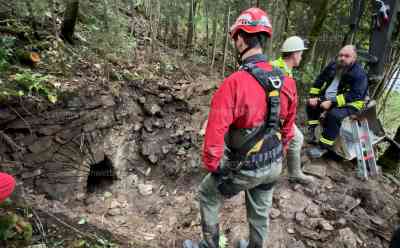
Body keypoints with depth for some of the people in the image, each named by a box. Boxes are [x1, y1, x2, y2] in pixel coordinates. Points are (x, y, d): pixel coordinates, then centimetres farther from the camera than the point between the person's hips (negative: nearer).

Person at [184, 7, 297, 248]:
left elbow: (215, 131, -28)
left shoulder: (234, 83, -28)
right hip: (274, 165, 6)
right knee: (261, 211, 26)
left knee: (208, 195, 20)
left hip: (244, 168, -5)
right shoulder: (287, 82, -6)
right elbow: (288, 126, 6)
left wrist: (212, 165, -11)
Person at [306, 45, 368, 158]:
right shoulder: (333, 66, 2)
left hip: (350, 104, -8)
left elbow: (354, 95, -26)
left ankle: (323, 147, -22)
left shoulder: (359, 73, -18)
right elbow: (319, 81, 10)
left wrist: (332, 102, -33)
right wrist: (313, 97, -4)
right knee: (311, 104, 2)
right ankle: (311, 132, 2)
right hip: (328, 99, 8)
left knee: (333, 115, -34)